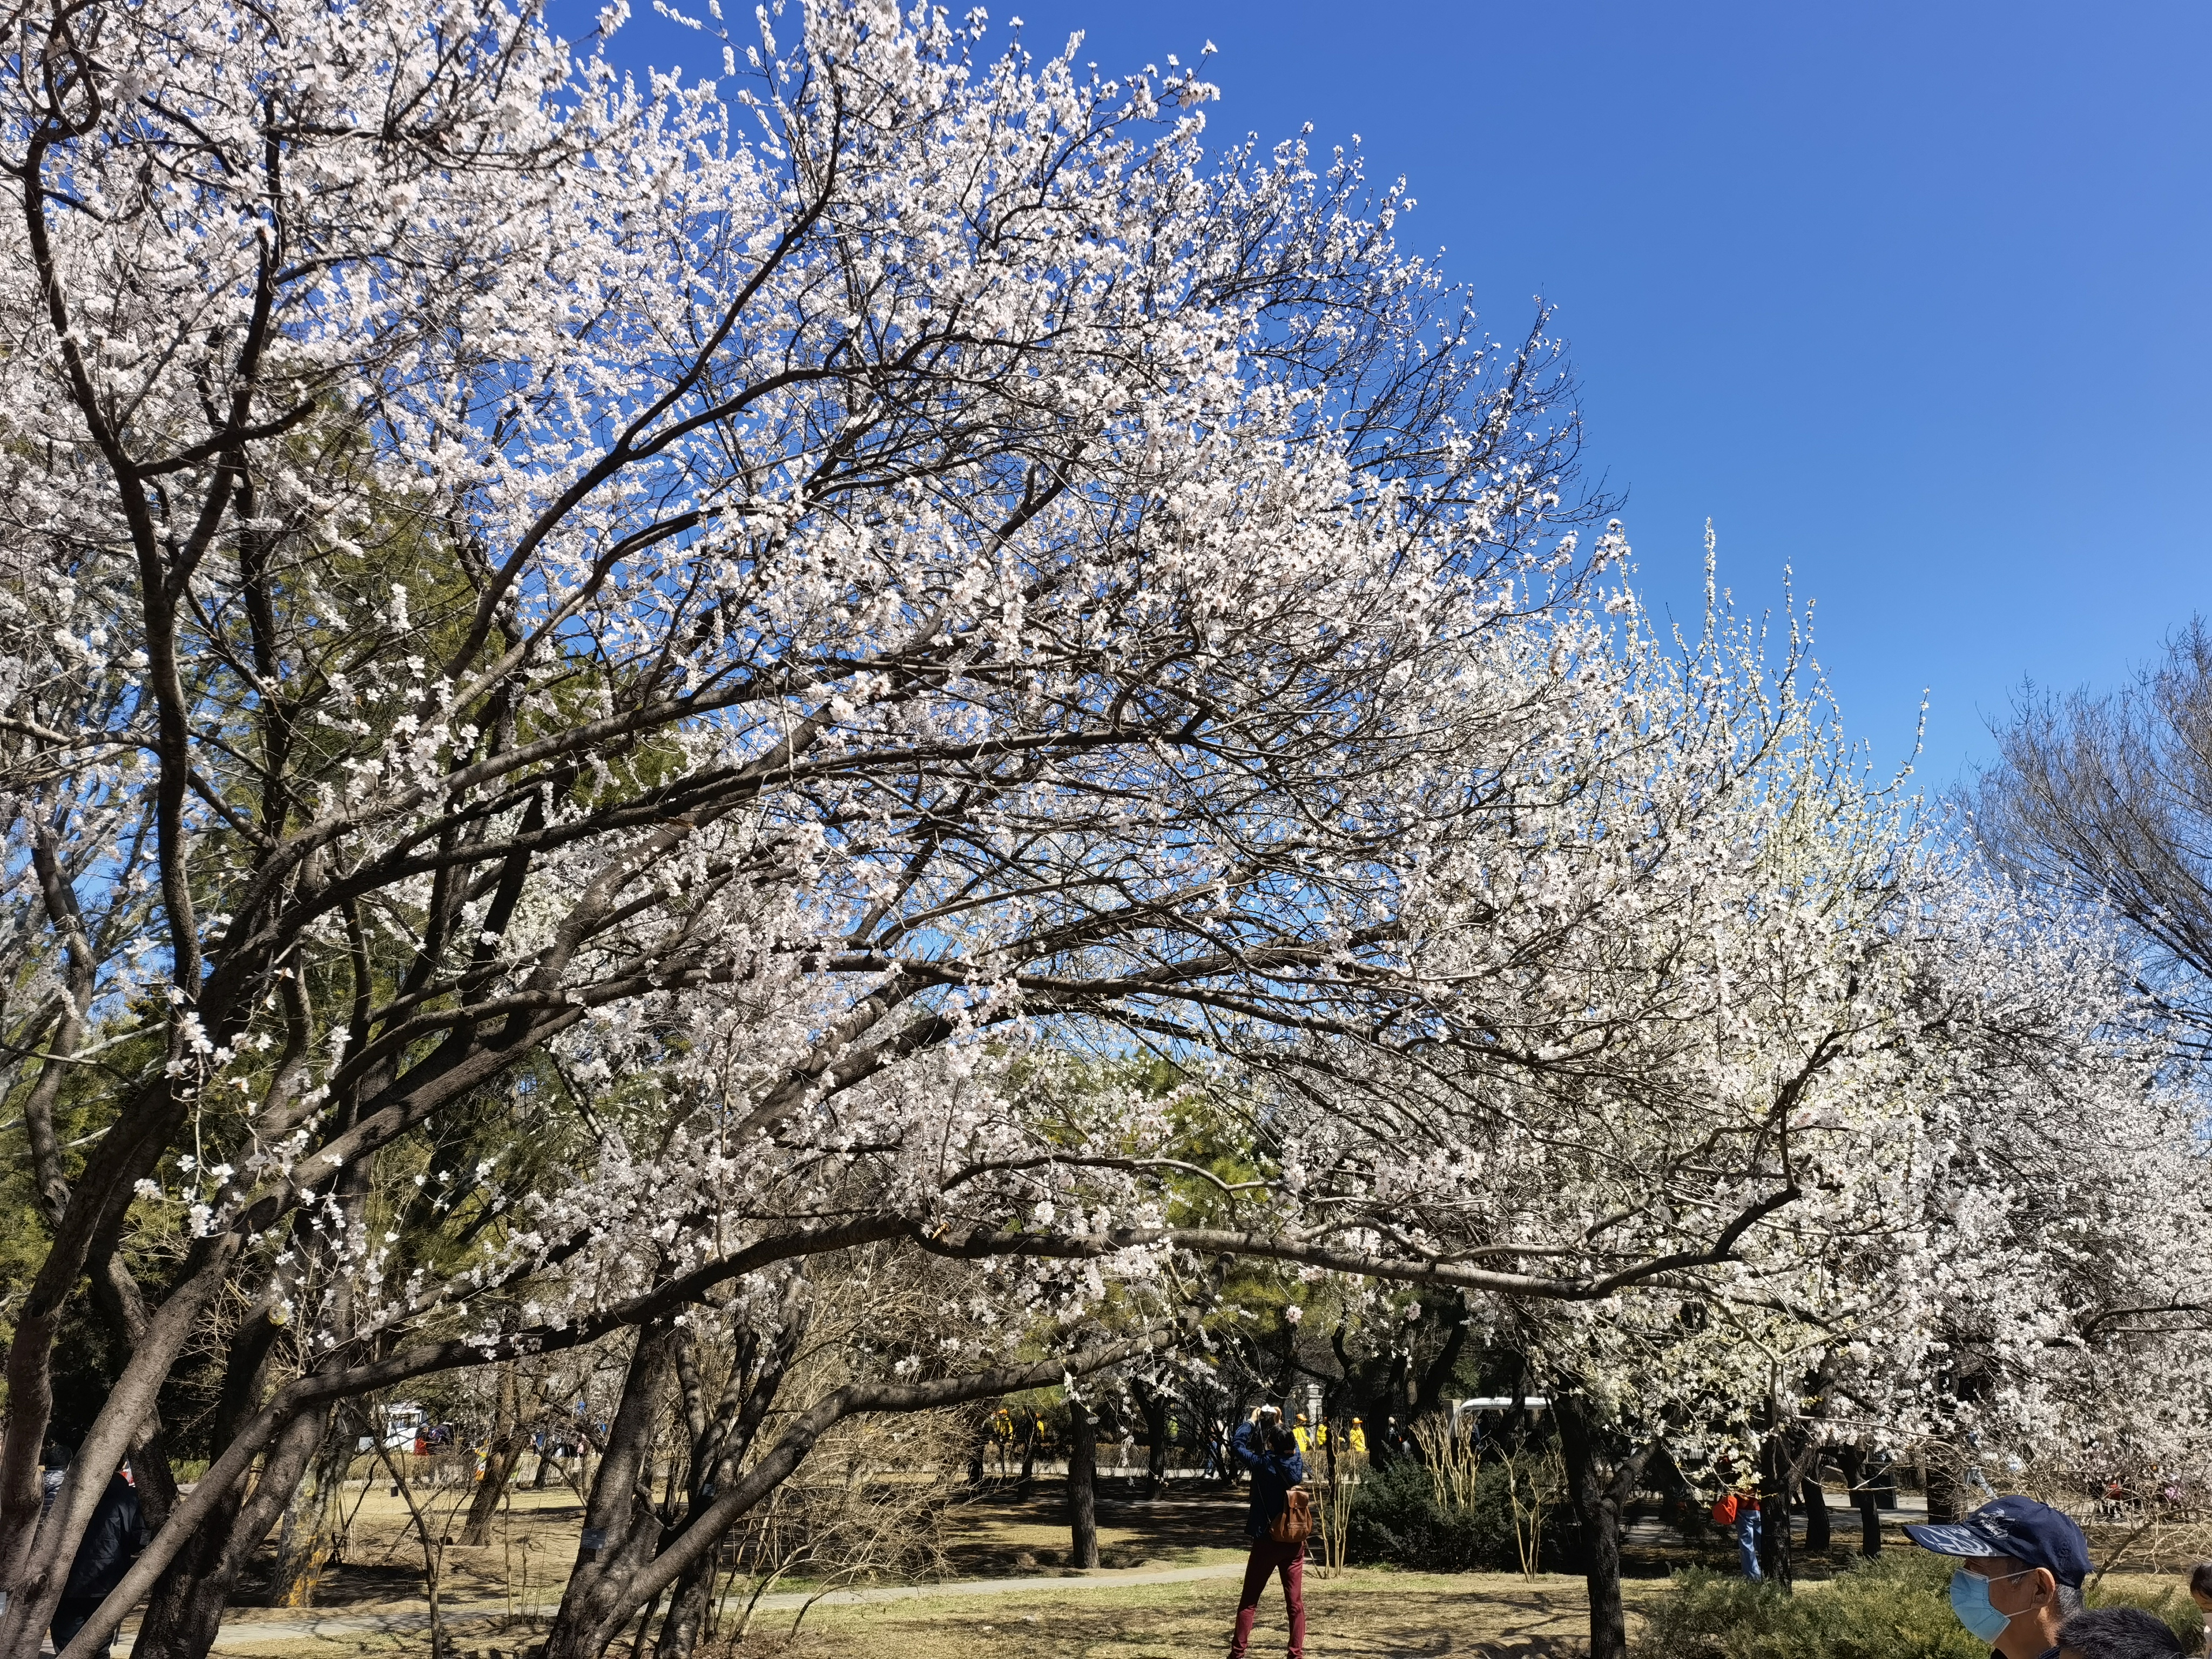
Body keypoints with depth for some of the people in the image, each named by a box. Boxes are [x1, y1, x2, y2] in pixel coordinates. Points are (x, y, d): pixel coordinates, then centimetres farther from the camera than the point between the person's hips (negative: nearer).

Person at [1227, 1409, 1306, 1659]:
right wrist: (1280, 1424, 24)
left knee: (1249, 1601, 7)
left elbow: (1236, 1443, -2)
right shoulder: (1298, 1464, -5)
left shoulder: (1263, 1464, -15)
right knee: (1296, 1602, 8)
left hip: (1267, 1541, -3)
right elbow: (1292, 1446, 19)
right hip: (1295, 1542, 3)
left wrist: (1252, 1421, 7)